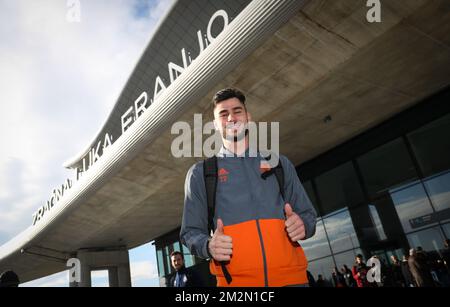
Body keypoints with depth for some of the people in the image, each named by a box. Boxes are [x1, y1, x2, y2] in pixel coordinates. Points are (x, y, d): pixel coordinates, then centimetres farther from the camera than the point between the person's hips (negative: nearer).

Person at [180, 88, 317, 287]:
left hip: (291, 275, 2)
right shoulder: (200, 173, 8)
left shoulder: (279, 164, 14)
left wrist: (302, 225, -7)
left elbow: (308, 214, 16)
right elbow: (190, 232, 7)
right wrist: (209, 246, -15)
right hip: (235, 279, -1)